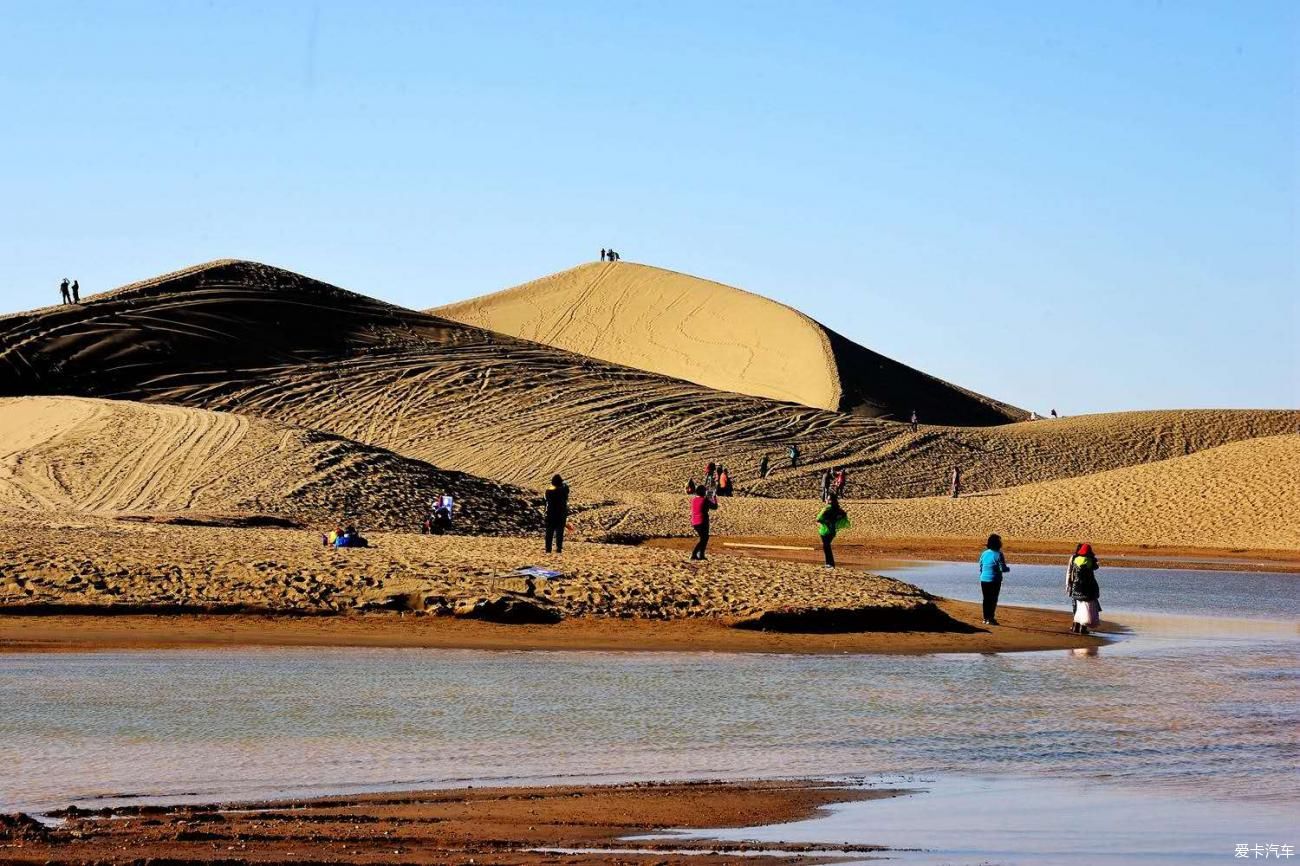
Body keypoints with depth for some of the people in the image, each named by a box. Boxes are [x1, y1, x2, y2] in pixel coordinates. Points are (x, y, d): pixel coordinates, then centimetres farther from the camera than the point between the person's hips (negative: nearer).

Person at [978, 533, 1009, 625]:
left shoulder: (984, 553, 5)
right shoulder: (998, 555, -13)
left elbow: (980, 567, 11)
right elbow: (1003, 568, -14)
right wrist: (1008, 568, 7)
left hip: (984, 580, 5)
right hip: (994, 581, -5)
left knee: (986, 599, 13)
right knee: (993, 600, 2)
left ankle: (986, 618, 18)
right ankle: (990, 618, 0)